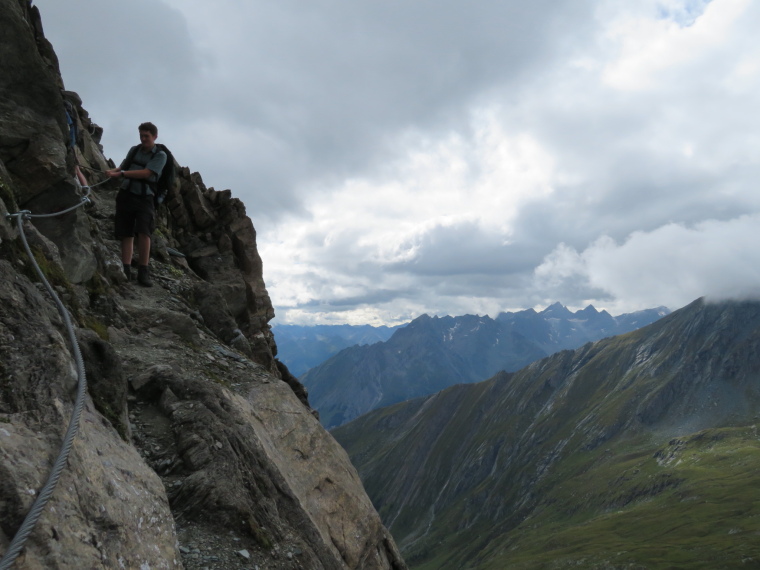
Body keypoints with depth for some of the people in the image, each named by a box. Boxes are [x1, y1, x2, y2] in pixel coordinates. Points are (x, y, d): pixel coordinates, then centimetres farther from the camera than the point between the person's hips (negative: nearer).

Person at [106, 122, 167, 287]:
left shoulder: (160, 155, 0)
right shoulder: (134, 150, 15)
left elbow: (146, 173, -13)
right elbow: (123, 167, 17)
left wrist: (121, 173, -19)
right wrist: (113, 171, -6)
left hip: (144, 197, -4)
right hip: (126, 194, 4)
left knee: (144, 232, -18)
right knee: (126, 234, -1)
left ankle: (143, 272, -13)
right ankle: (126, 270, -2)